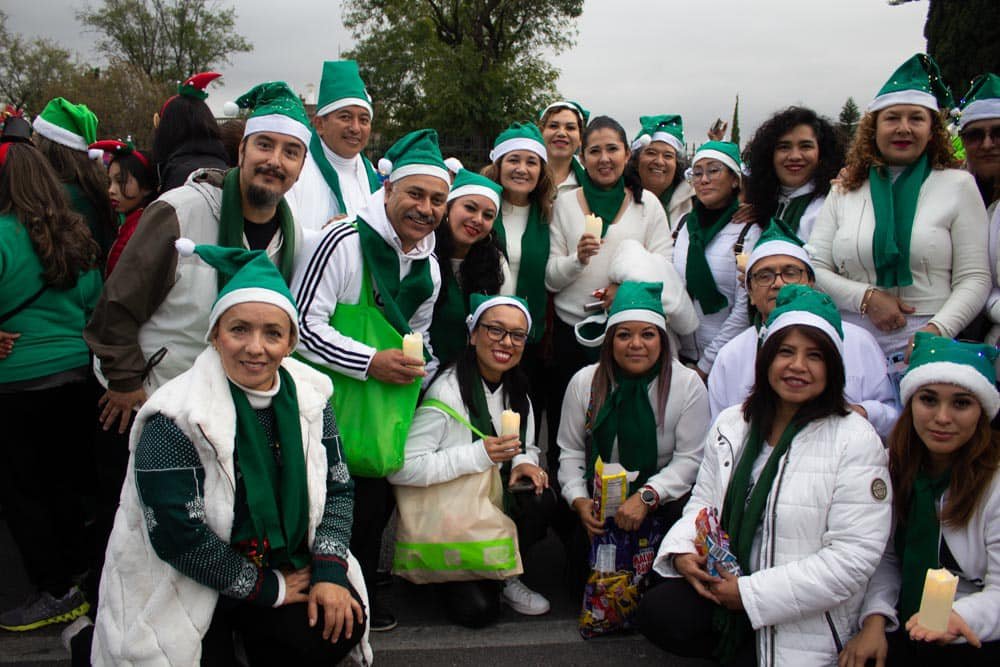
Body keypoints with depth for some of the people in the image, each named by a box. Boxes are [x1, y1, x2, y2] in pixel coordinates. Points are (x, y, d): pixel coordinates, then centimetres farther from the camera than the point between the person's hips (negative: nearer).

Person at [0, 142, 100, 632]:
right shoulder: (75, 235, 5)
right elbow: (94, 302, 10)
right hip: (78, 372, 6)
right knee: (62, 480, 19)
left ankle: (58, 591, 12)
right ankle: (80, 569, 29)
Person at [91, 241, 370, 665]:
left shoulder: (309, 397, -3)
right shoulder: (174, 421, -19)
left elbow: (337, 488, 2)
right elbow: (177, 536, -20)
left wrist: (328, 571, -12)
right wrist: (265, 587, -15)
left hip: (289, 565, 4)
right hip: (190, 585, -4)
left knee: (341, 627, -17)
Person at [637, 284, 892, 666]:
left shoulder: (856, 442, -12)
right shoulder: (731, 424, 7)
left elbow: (855, 556, -17)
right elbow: (704, 500, 13)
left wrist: (750, 593, -18)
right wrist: (682, 551, -10)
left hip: (806, 620, -5)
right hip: (723, 583, 5)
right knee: (656, 613, -19)